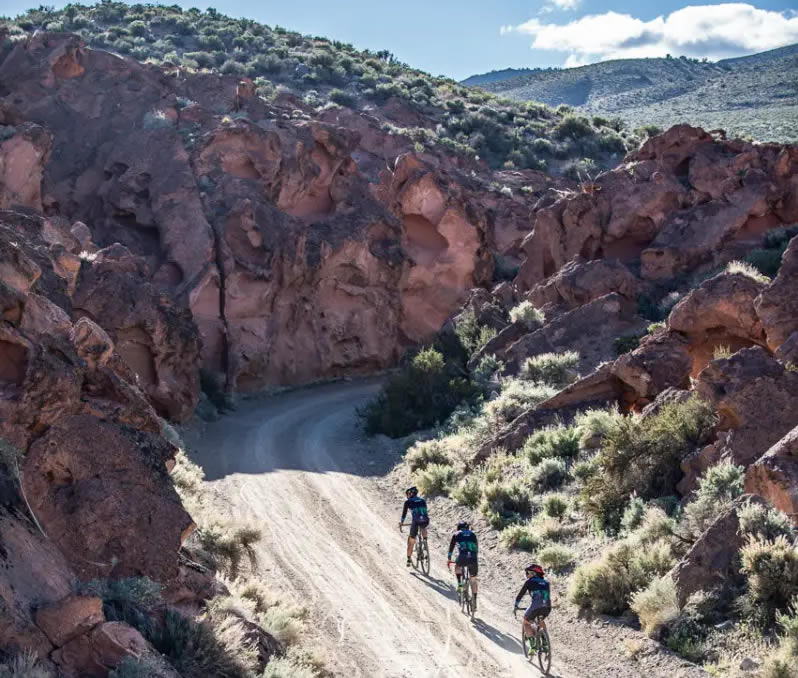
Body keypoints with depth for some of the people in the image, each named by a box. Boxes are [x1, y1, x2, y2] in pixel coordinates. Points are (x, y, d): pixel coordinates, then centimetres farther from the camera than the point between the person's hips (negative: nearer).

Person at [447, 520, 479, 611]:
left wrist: (449, 559, 39)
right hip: (473, 558, 2)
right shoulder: (473, 535, 26)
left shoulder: (456, 534, 21)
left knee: (457, 567, 34)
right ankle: (474, 602, 14)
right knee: (473, 580, 18)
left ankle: (460, 584, 13)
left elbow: (451, 547, 27)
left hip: (462, 557, -2)